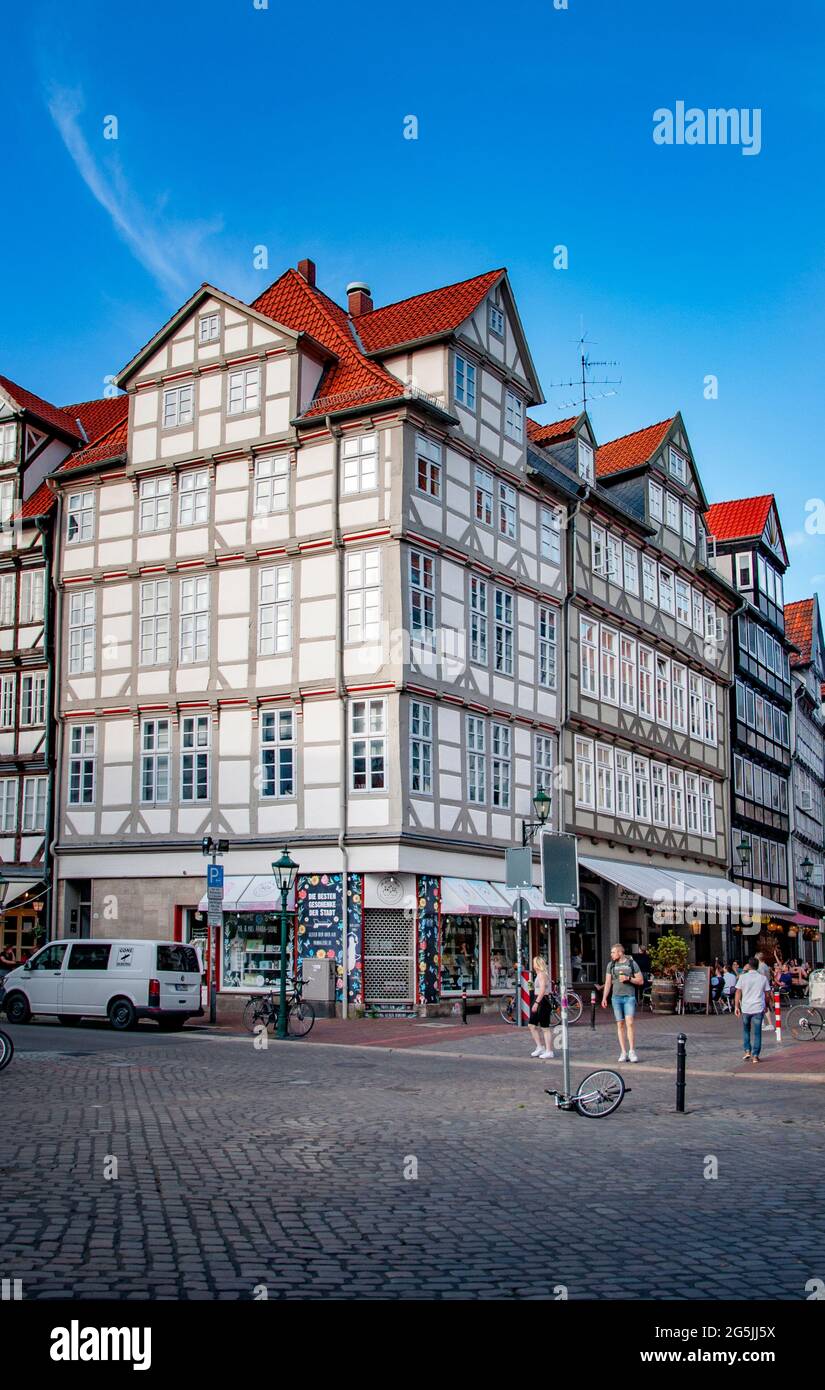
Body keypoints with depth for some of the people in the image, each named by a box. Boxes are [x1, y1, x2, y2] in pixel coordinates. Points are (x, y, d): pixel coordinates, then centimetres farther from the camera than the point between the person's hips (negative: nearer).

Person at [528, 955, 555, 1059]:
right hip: (538, 1001, 10)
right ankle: (540, 1047, 16)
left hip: (542, 1002, -10)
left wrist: (536, 1002, -27)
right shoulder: (539, 974, 16)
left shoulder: (542, 974, -15)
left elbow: (542, 990, -24)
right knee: (531, 1025, 11)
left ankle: (549, 1051, 1)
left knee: (545, 1028, -4)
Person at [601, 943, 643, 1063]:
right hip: (616, 997, 3)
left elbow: (641, 981, 3)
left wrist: (628, 978, -12)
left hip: (629, 997, -3)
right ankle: (624, 1052, 6)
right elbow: (608, 982, 11)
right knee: (620, 1024, 3)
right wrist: (604, 998, 3)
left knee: (629, 1023, -14)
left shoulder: (632, 963, 2)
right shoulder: (611, 965, 10)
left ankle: (632, 1051, -8)